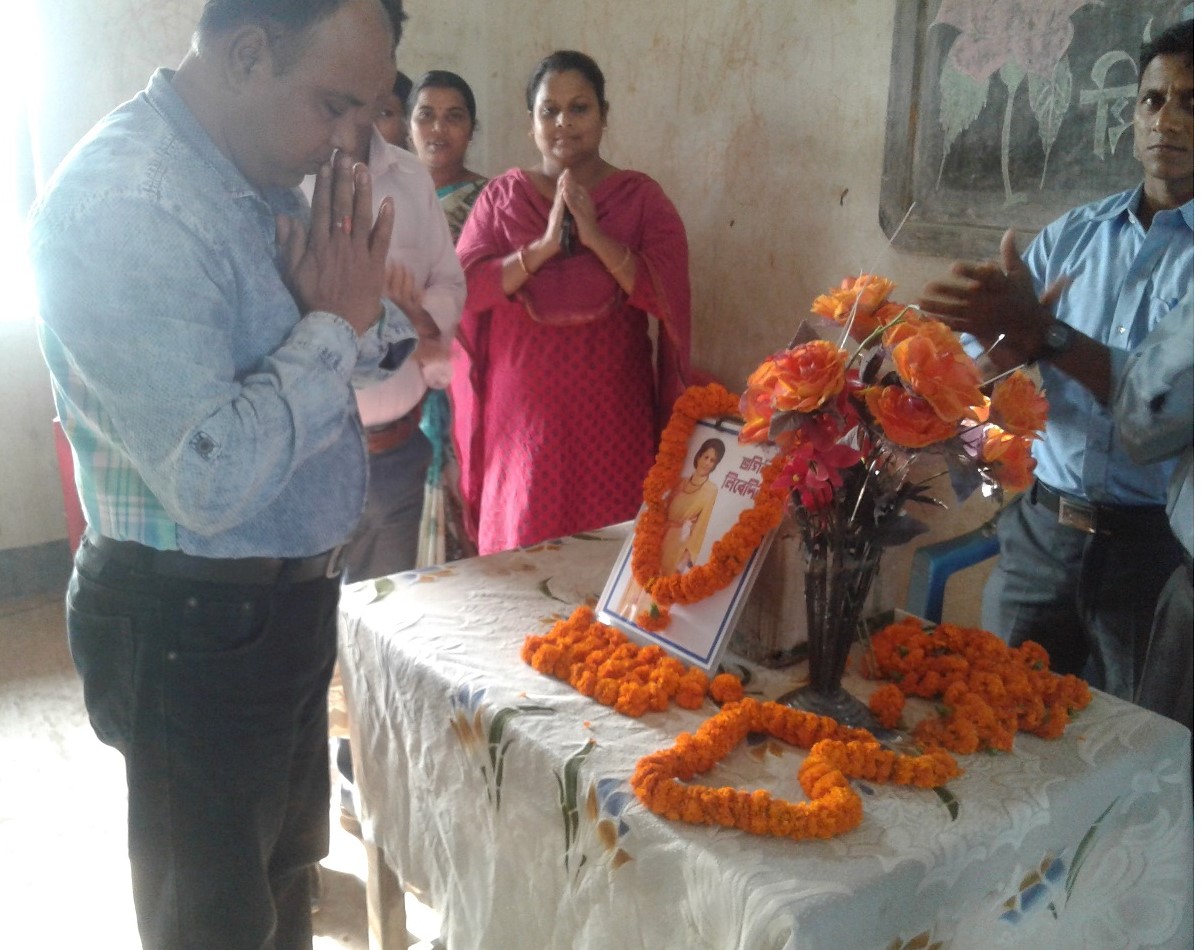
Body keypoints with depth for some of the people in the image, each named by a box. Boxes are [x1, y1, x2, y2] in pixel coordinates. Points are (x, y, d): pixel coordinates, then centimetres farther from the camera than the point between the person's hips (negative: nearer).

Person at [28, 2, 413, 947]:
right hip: (196, 628, -8)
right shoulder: (124, 202, -23)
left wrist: (367, 316, -11)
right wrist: (334, 323, -20)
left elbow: (385, 344, 11)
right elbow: (213, 480, -31)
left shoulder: (268, 177, 5)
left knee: (284, 868, 27)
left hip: (289, 596, 8)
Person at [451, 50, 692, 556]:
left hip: (611, 413, 0)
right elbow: (464, 288, -6)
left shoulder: (641, 196, 3)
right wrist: (543, 246, -16)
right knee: (520, 548, 5)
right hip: (523, 410, 1)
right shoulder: (502, 195, 6)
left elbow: (668, 297, -8)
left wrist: (596, 237, -17)